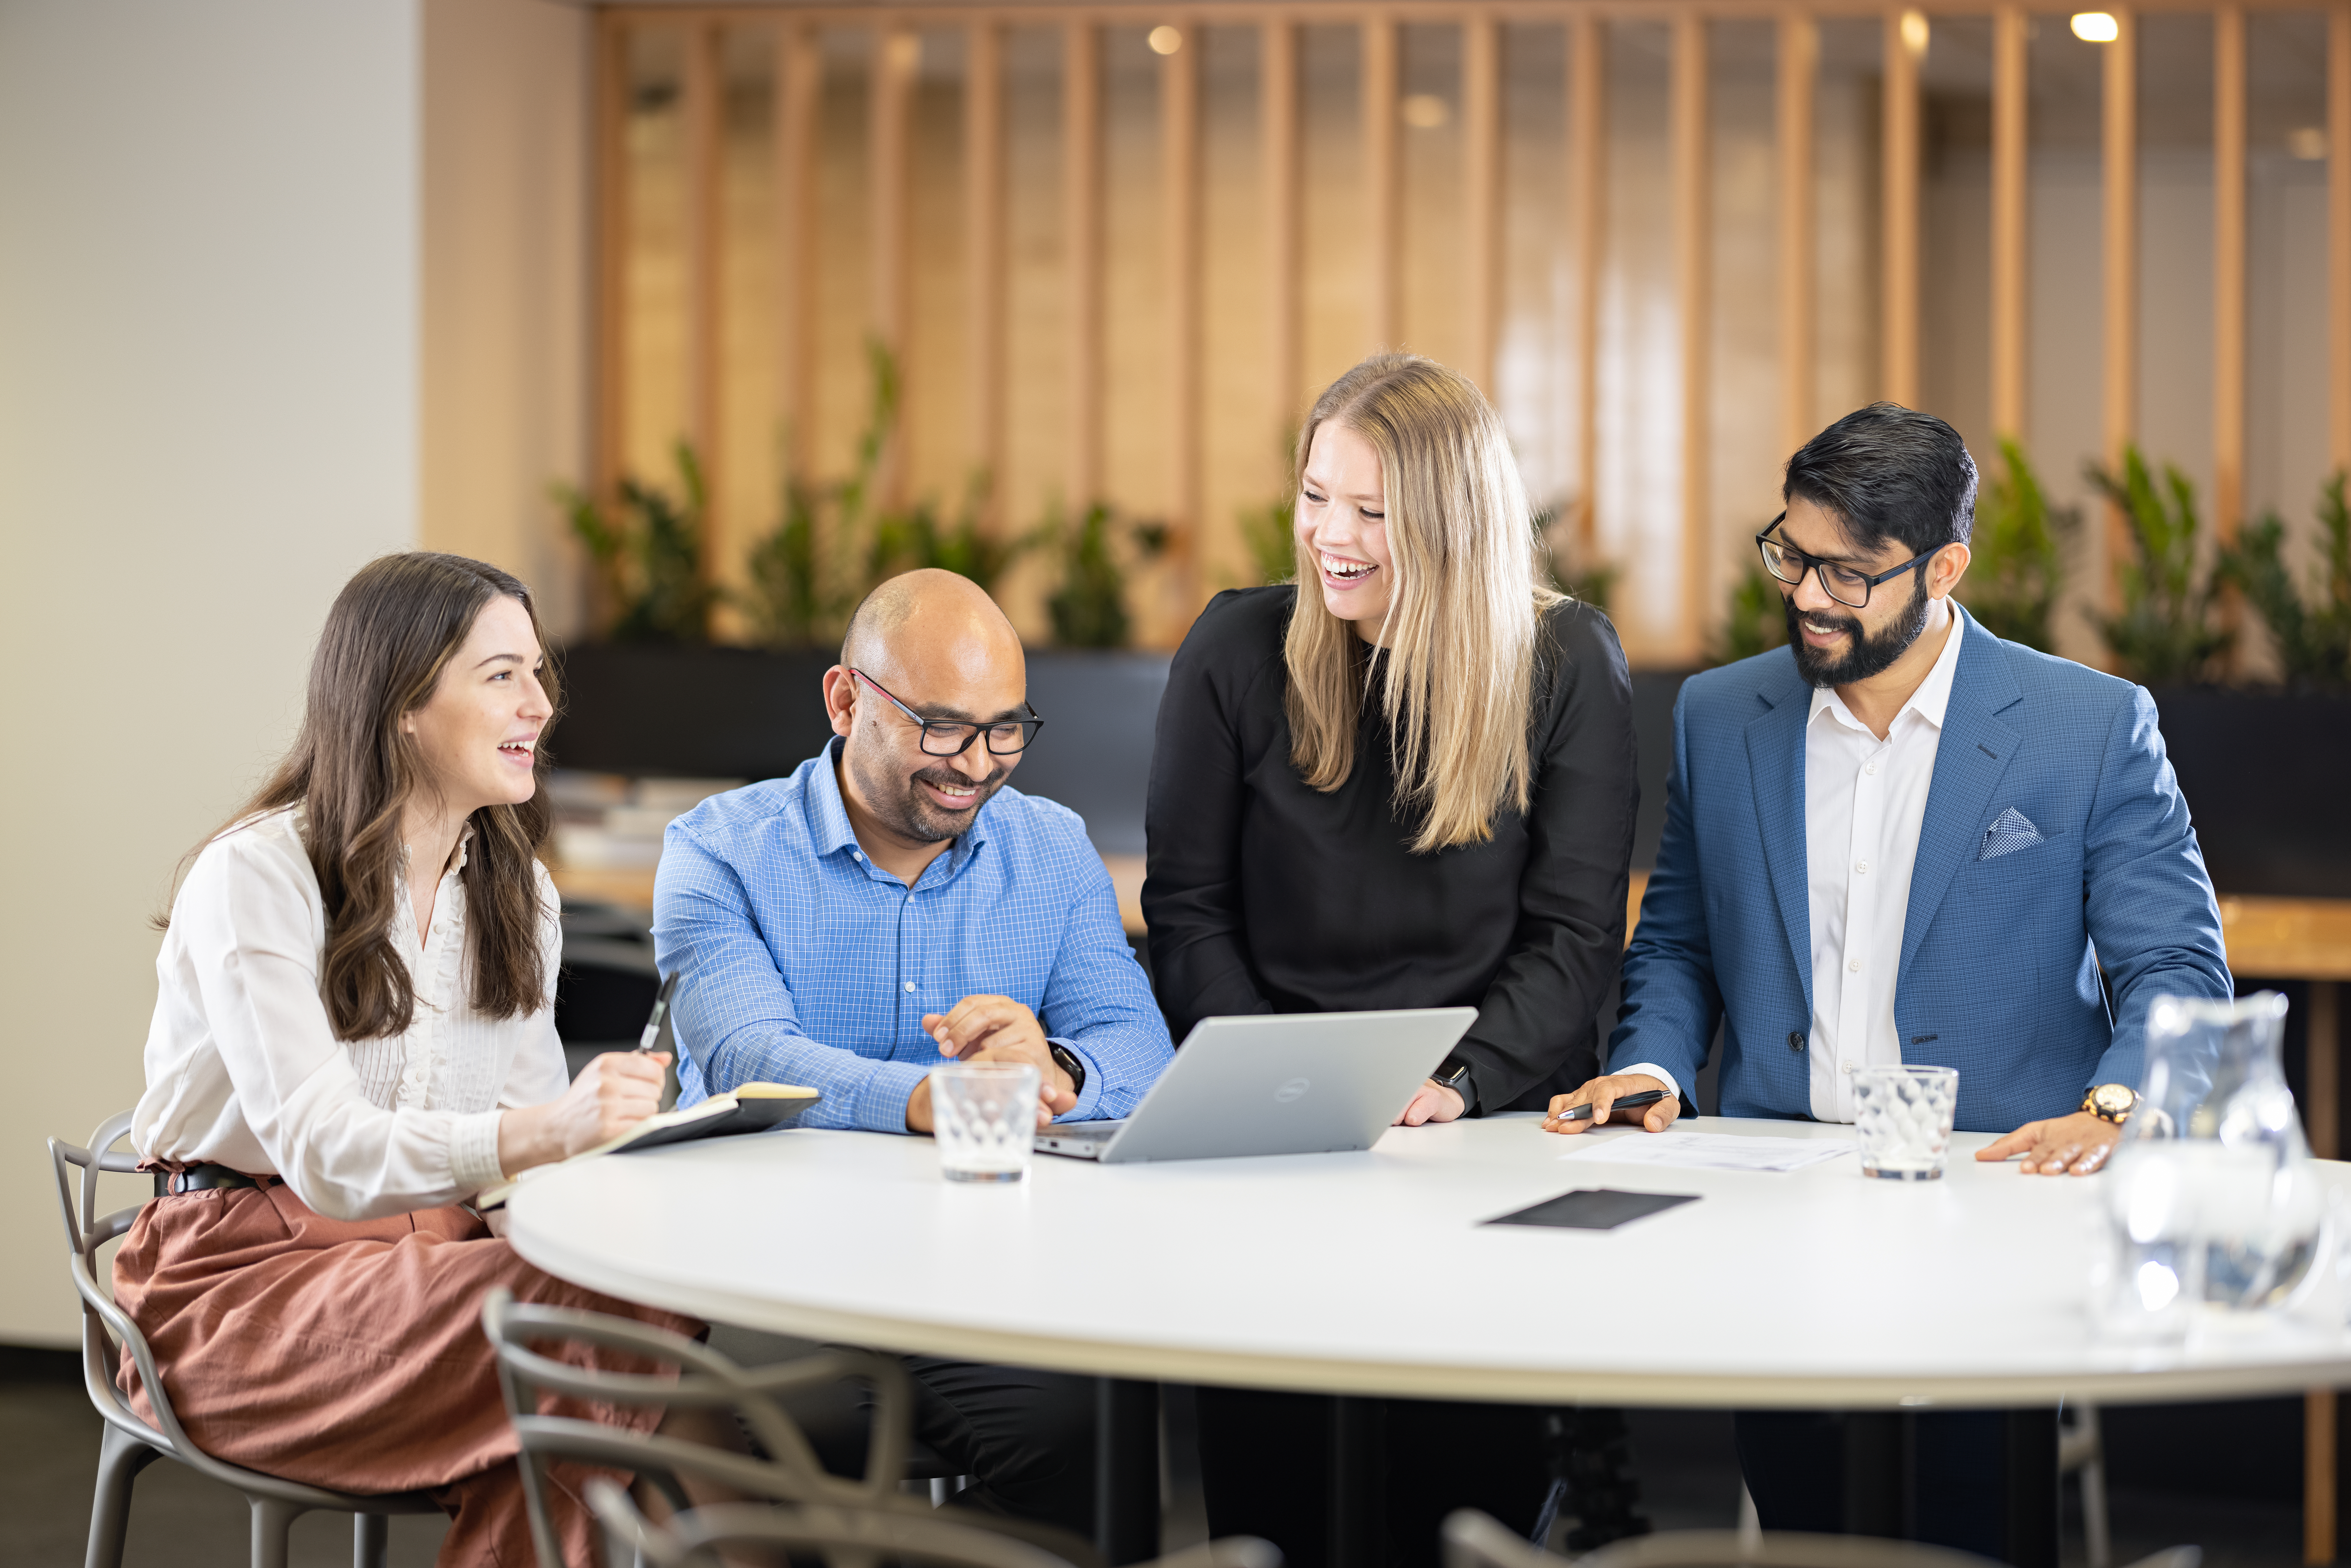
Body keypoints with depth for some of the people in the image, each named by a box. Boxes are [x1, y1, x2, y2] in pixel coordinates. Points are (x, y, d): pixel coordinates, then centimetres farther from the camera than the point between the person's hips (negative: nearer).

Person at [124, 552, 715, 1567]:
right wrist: (544, 1133, -41)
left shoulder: (519, 892, 13)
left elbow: (533, 1142, 9)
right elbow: (324, 1155, -24)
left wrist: (601, 1137, -17)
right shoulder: (254, 877, -11)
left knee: (652, 1298, -28)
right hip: (244, 1276, -6)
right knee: (589, 1321, -32)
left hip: (433, 1258, 6)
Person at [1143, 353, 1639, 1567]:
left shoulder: (1568, 662, 1)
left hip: (1491, 1117, -1)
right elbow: (1188, 905, 5)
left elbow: (1575, 933, -1)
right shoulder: (1237, 649, 4)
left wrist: (1457, 1083, -16)